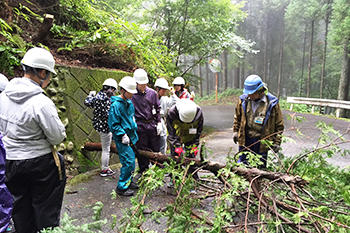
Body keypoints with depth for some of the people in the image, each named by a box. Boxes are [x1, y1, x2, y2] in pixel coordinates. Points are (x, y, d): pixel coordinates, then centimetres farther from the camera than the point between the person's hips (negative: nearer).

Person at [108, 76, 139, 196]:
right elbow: (113, 124, -17)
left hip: (130, 136, 9)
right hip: (122, 139, -9)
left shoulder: (129, 103, 10)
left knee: (131, 159, 16)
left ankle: (128, 181, 33)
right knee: (129, 162, -8)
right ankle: (121, 187, 6)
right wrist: (123, 135, -19)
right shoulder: (116, 105, -17)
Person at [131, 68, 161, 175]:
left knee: (156, 148, 12)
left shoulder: (152, 93, 3)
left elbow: (157, 108, 10)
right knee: (141, 150, 7)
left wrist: (159, 122, 5)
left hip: (153, 124, 3)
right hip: (140, 126, -2)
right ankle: (143, 171, 24)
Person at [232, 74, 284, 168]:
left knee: (260, 167, 9)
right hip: (245, 140, 3)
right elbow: (237, 117, 15)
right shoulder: (243, 100, -2)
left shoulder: (272, 103, -9)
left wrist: (277, 142, -3)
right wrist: (236, 131, 10)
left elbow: (279, 124, -1)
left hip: (261, 142, -2)